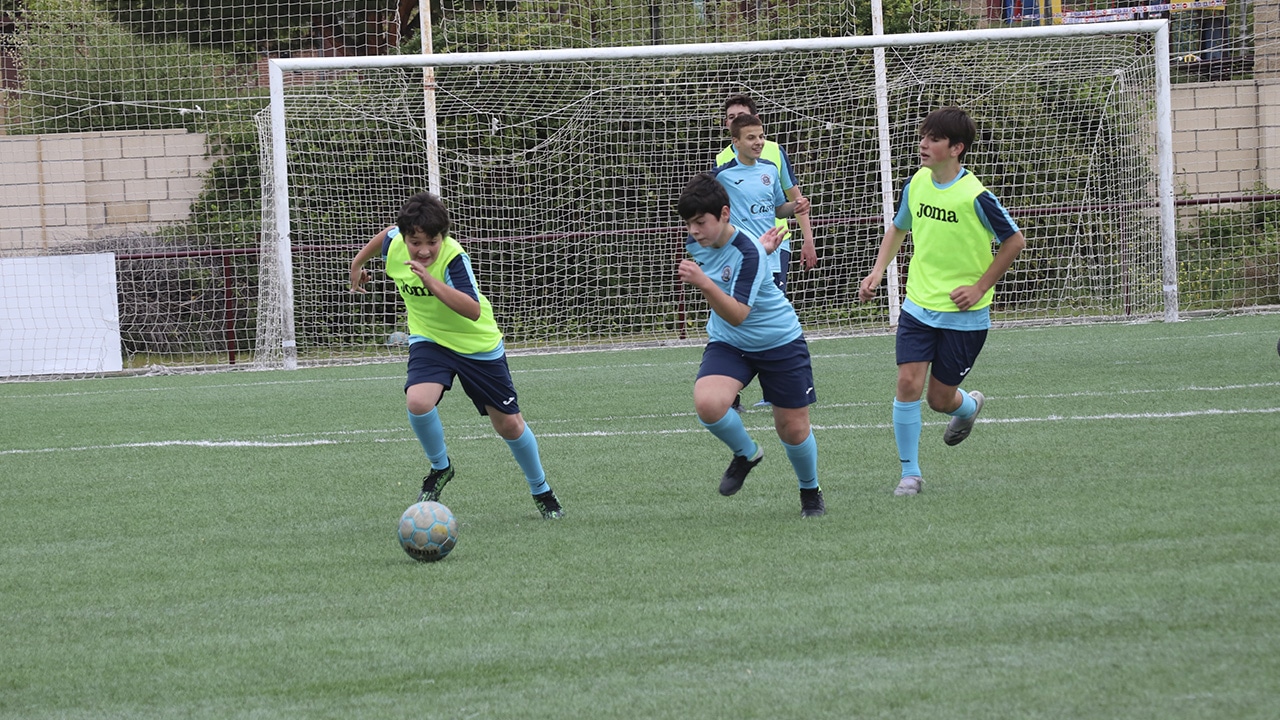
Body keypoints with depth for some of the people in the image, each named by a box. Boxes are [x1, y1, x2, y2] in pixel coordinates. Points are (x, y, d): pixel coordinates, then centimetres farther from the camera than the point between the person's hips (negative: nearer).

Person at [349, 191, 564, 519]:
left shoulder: (453, 258, -31)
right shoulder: (395, 242, -17)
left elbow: (473, 310, -43)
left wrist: (431, 281, -51)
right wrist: (358, 263, 24)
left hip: (478, 344, -3)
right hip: (429, 340, 3)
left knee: (509, 424, 5)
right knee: (418, 401, -27)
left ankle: (542, 491, 31)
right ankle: (440, 468, 2)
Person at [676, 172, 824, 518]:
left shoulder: (748, 254, -28)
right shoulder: (697, 244, -8)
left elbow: (738, 314, -37)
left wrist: (704, 284, -50)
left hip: (779, 342, -5)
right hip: (727, 344, 5)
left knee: (793, 429, 4)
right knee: (708, 404, -25)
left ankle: (810, 492, 33)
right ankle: (745, 454, 5)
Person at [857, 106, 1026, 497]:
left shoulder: (975, 196, -18)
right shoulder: (917, 183, -1)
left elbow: (1015, 241, -8)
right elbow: (898, 228, 18)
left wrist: (979, 288, -11)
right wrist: (877, 272, 4)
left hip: (964, 315, -4)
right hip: (918, 306, 4)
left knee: (940, 399, 3)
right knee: (908, 383, -10)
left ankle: (969, 406, 41)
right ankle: (910, 472, 1)